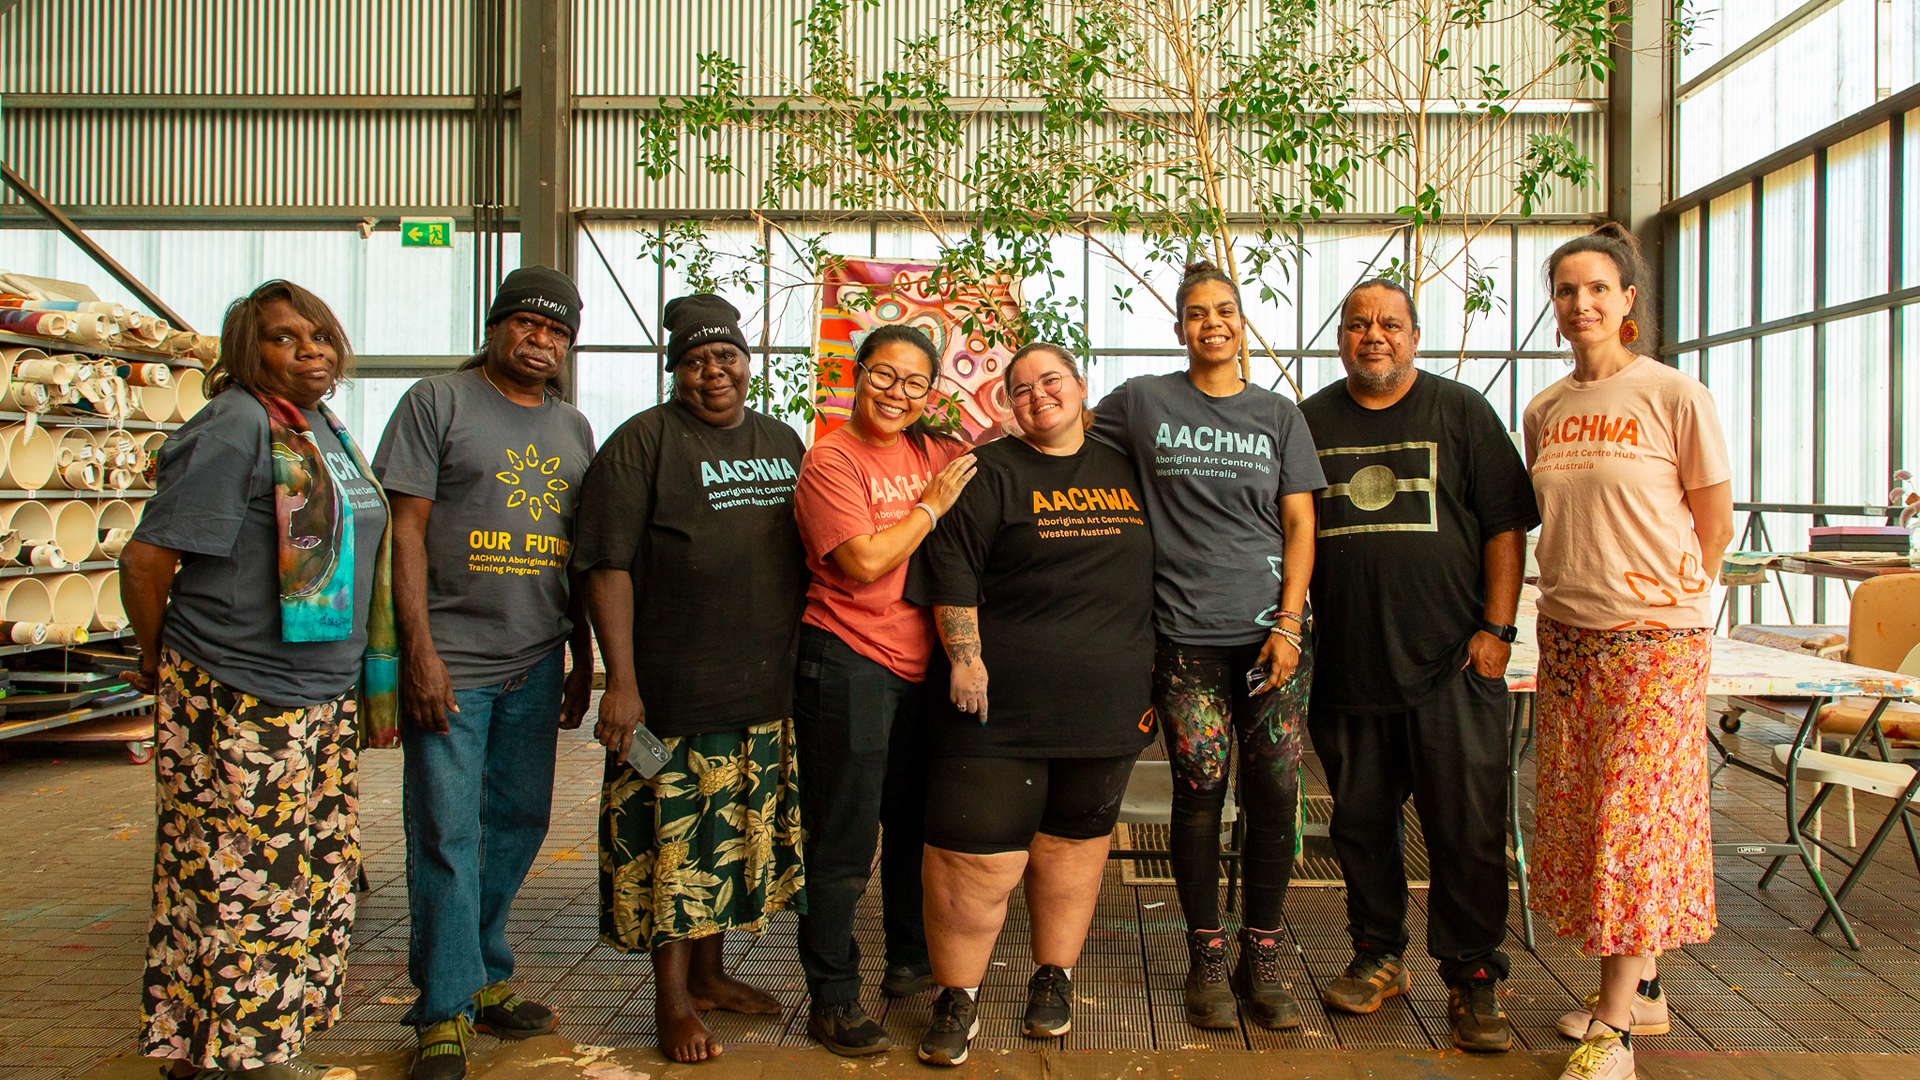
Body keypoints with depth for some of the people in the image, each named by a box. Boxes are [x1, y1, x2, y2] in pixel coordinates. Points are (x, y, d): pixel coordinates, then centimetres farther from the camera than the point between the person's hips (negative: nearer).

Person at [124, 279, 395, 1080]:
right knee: (238, 876, -1)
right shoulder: (234, 428, -12)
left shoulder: (326, 430, 14)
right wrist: (160, 661, 0)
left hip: (323, 698, 9)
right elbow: (146, 559, -14)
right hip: (236, 702, -8)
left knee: (319, 874, 13)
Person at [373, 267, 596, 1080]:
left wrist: (582, 660, 16)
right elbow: (404, 526, -7)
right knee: (447, 836, -1)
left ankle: (482, 981, 28)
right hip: (450, 663, -6)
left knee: (518, 826, 12)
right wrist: (419, 649, -14)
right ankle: (445, 1014, 10)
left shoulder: (573, 428, 15)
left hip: (536, 666, 6)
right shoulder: (437, 402, -1)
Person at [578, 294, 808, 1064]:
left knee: (739, 836, 15)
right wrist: (621, 680, -17)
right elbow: (608, 565, -10)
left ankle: (709, 974, 31)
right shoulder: (644, 443, -4)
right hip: (676, 689, -6)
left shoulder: (782, 442, 14)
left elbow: (807, 553, 22)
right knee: (674, 839, 0)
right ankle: (671, 998, 16)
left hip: (770, 689, 6)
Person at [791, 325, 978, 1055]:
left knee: (918, 826, 18)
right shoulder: (832, 459, -9)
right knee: (843, 843, 0)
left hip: (922, 667, 7)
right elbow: (865, 561, -19)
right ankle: (832, 1001, 13)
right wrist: (933, 504, -11)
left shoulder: (933, 454, 9)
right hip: (848, 666, -7)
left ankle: (910, 961, 37)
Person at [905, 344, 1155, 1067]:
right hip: (1005, 698, -4)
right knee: (979, 849, -4)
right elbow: (952, 572, -5)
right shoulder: (989, 473, 2)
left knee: (1073, 844, 13)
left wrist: (1152, 671, 16)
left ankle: (1054, 979, 30)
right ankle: (957, 1000, 12)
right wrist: (965, 658, -13)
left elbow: (1153, 575, 21)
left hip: (1107, 700, 4)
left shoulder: (1125, 472, 15)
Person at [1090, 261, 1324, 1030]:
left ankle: (1262, 959, 15)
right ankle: (1206, 961, 15)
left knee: (1274, 794, 0)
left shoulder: (1279, 415, 11)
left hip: (1271, 625, 2)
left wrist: (1289, 624, -2)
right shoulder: (1142, 401, 8)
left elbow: (1299, 525, 7)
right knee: (1199, 793, 0)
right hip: (1186, 633, -1)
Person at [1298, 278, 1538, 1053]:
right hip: (1348, 664, 2)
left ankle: (1473, 978, 13)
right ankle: (1378, 956, 26)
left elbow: (1506, 525, 2)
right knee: (1361, 821, 10)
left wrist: (1496, 627, -6)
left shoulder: (1462, 412, 5)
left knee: (1467, 827, -1)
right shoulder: (1309, 421, 10)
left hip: (1451, 666, -2)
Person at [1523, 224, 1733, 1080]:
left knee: (1637, 811, -3)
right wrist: (1575, 591, 11)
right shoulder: (1545, 411, 10)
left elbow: (1716, 524, 0)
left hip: (1654, 637, -6)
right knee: (1577, 810, 8)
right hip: (1567, 635, 6)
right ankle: (1641, 989, 24)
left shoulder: (1676, 397, -6)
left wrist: (1669, 593, 4)